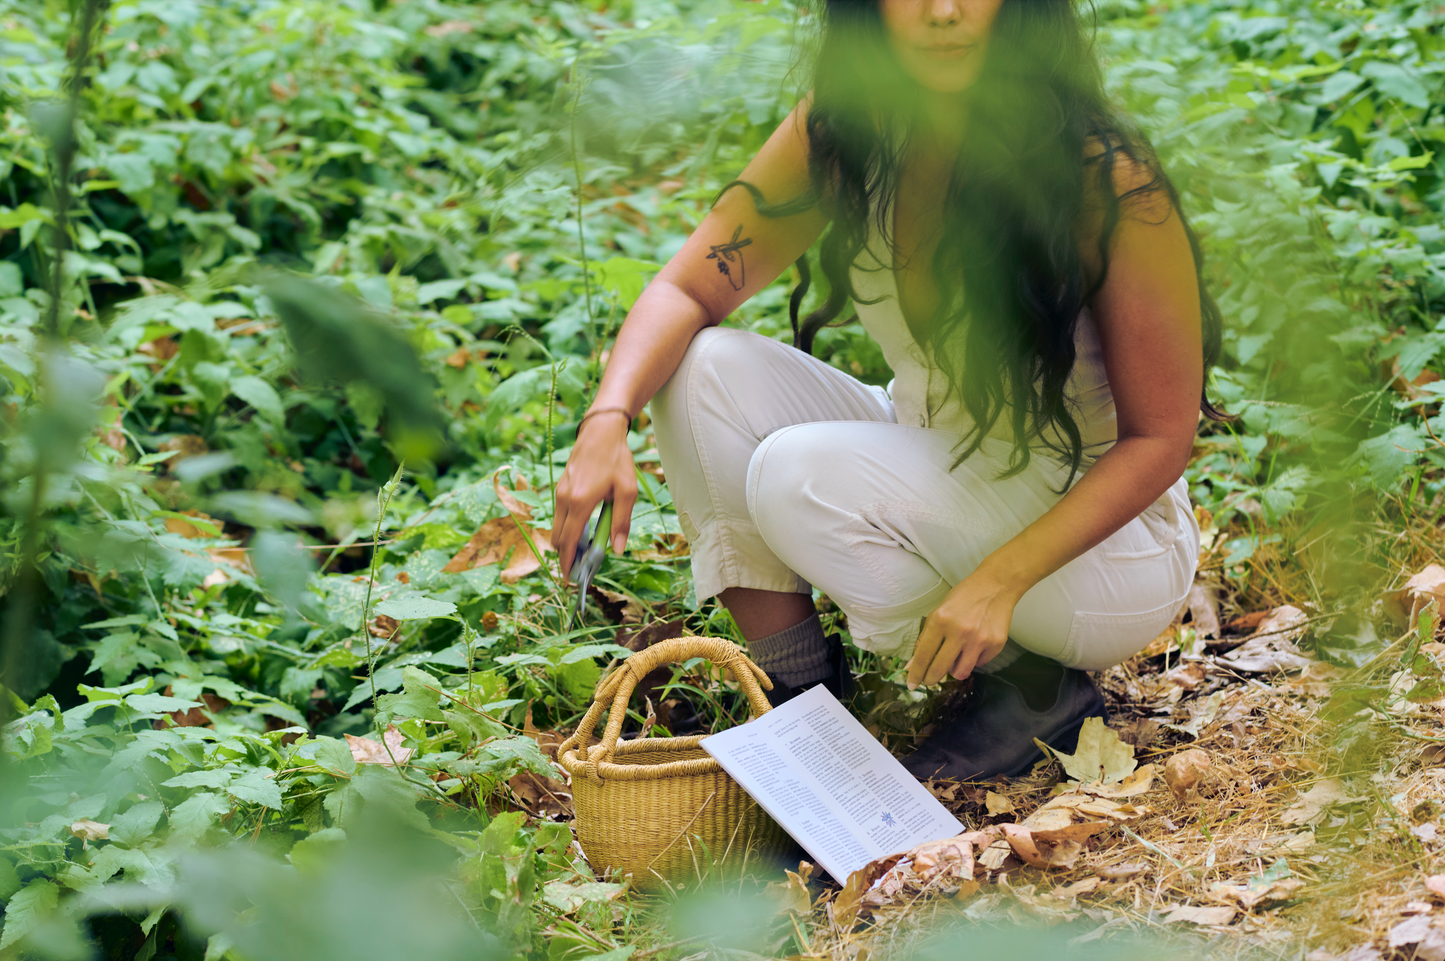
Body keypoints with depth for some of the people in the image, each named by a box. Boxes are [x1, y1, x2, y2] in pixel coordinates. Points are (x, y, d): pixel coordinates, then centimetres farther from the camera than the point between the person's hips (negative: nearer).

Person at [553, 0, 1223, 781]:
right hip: (930, 471, 6)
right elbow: (687, 289, -6)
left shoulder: (1108, 182, -24)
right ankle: (798, 694, -6)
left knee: (803, 477, -28)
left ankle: (1035, 686, -7)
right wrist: (608, 418, -27)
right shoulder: (840, 132, -11)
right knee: (704, 370, -14)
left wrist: (999, 581, -30)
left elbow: (1161, 437, -18)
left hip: (1093, 528, -6)